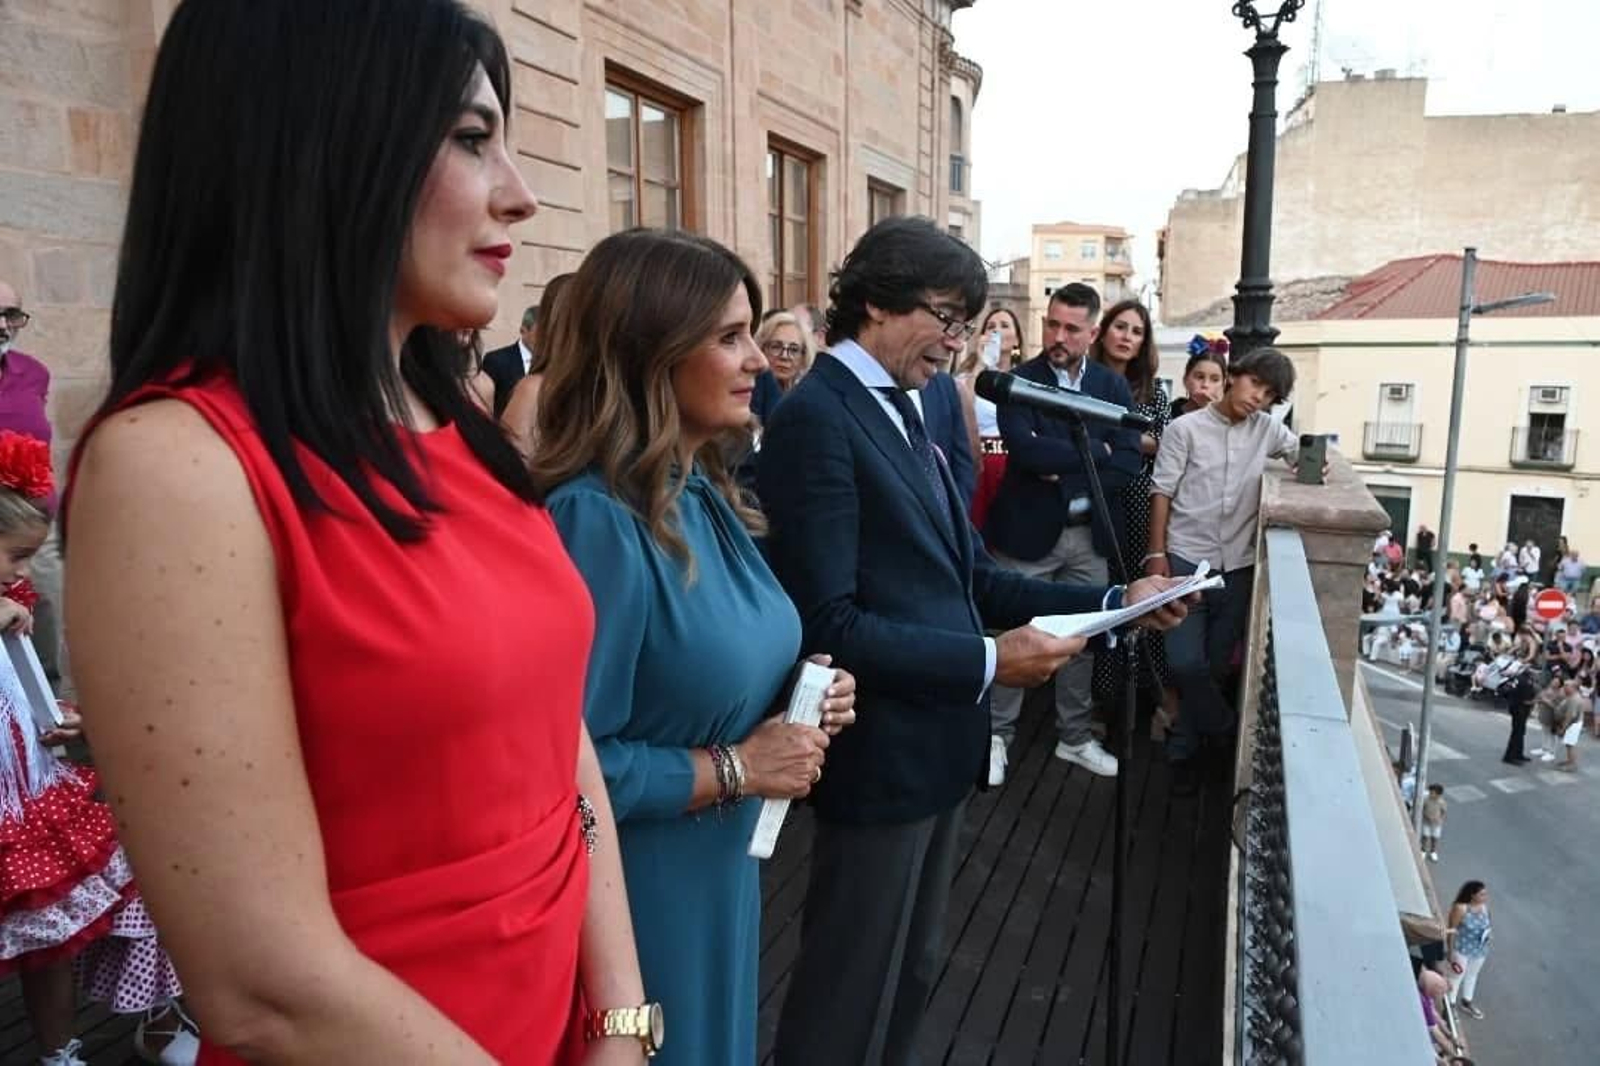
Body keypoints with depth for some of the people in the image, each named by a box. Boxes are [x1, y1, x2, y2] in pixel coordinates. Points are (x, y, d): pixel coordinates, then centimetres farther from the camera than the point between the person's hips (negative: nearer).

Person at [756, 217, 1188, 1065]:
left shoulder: (899, 413, 11)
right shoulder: (816, 417, -19)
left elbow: (968, 575, 9)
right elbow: (827, 625, -25)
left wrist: (1113, 601, 1)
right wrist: (988, 663, -22)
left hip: (933, 746, 9)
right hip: (880, 757, -9)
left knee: (909, 974, 26)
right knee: (850, 995, 11)